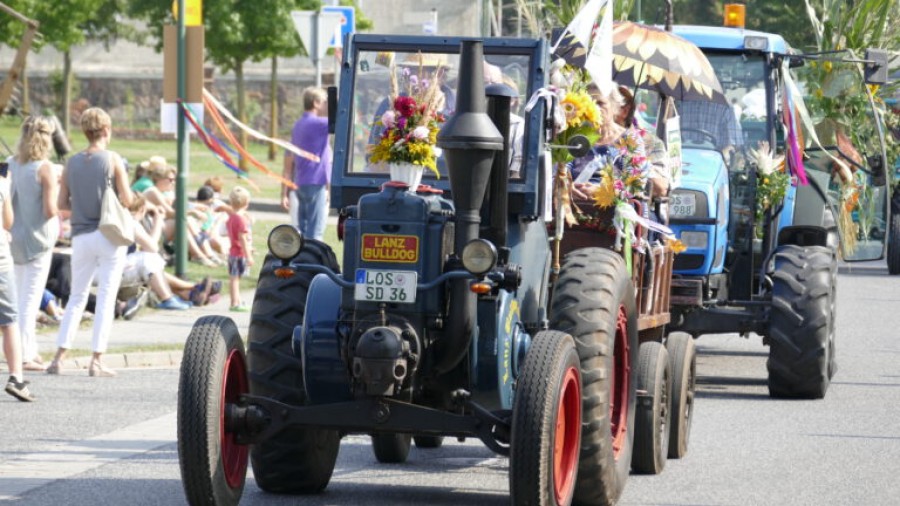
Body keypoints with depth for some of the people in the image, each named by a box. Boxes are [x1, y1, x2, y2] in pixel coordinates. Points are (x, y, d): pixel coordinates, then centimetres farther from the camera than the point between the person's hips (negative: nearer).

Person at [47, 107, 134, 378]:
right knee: (106, 298, 0)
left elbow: (62, 203, 5)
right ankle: (96, 361, -3)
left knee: (77, 297, 12)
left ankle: (59, 358, 5)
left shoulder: (72, 163, 5)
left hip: (81, 236, 4)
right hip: (109, 235, -4)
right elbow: (127, 199, -9)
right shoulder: (112, 159, -6)